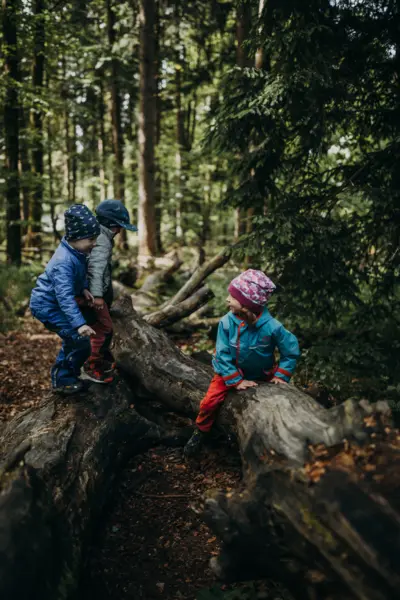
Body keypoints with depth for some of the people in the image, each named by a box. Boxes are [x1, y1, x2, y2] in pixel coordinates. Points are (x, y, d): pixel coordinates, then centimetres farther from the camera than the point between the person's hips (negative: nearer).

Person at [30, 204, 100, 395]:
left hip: (55, 302, 10)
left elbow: (80, 273, 18)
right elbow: (65, 296, -40)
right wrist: (79, 324, -46)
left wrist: (84, 288, -2)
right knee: (80, 341, -12)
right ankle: (62, 380, 3)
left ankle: (65, 374, 33)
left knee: (74, 339, 18)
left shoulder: (77, 252, -3)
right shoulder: (64, 262, -32)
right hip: (46, 305, -9)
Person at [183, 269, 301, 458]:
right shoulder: (227, 322, -26)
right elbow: (222, 354, -18)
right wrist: (236, 380, -20)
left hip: (261, 375, 0)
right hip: (231, 371, 0)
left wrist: (281, 375, -15)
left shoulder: (271, 326, -30)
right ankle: (200, 433, 18)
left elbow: (291, 350, -15)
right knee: (209, 402, -8)